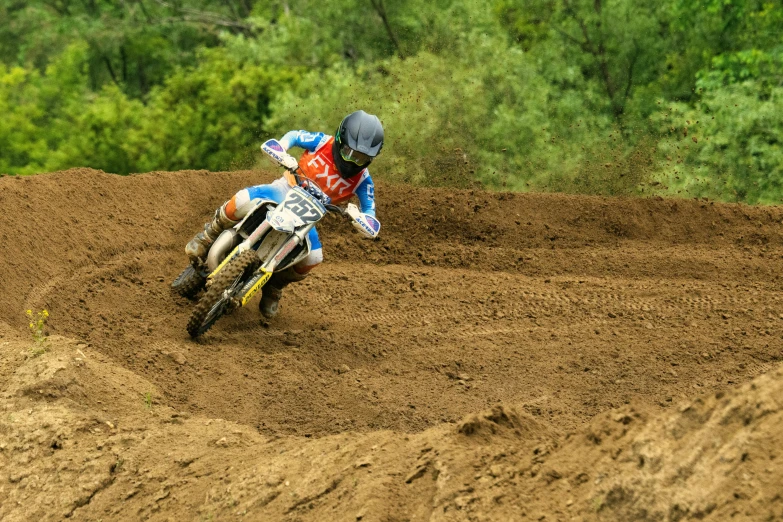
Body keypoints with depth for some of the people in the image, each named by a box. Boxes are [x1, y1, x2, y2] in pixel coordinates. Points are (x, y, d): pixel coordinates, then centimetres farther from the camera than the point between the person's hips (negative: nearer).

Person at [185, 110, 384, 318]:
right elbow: (294, 136, 0)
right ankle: (209, 236, -4)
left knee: (313, 258, -20)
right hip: (286, 191, -2)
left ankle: (274, 288, 11)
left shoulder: (362, 179, -11)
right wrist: (280, 149, -23)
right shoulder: (323, 143, -13)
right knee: (244, 200, -32)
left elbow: (369, 210, -6)